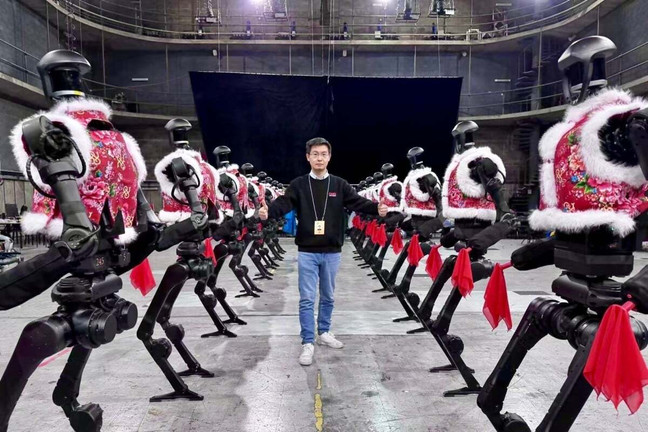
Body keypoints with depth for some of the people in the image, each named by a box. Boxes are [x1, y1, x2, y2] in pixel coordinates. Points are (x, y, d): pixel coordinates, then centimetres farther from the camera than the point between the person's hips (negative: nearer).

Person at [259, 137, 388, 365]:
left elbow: (357, 202, -8)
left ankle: (324, 333, 35)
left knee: (328, 297, 16)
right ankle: (308, 343, 13)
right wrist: (268, 212, -36)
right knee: (307, 299, 2)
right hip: (307, 252, -2)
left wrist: (377, 209, -28)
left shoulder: (339, 185, 3)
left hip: (332, 252, 2)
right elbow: (284, 203, -14)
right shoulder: (298, 185, -1)